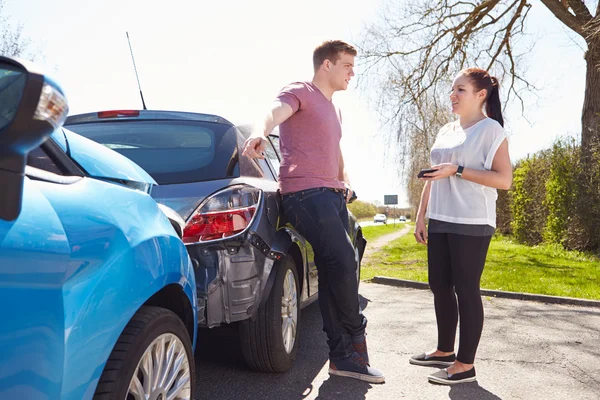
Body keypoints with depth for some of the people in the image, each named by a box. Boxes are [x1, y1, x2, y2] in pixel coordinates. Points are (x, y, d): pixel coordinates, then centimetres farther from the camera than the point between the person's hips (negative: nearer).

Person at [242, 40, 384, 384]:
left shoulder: (335, 110, 26)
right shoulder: (300, 93, 0)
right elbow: (276, 111, -23)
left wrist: (345, 182, 17)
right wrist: (260, 133, -47)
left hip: (332, 195, 9)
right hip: (306, 193, -8)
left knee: (335, 272, 5)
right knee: (344, 261, -19)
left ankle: (343, 355, 9)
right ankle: (355, 340, 0)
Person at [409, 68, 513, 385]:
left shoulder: (491, 129, -5)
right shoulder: (445, 132, 16)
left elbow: (504, 180, -13)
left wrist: (457, 170, -19)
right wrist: (421, 216, 14)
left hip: (471, 224, -7)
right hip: (440, 221, 7)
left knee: (466, 290, -4)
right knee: (440, 286, 11)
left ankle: (465, 364, 5)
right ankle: (444, 350, 26)